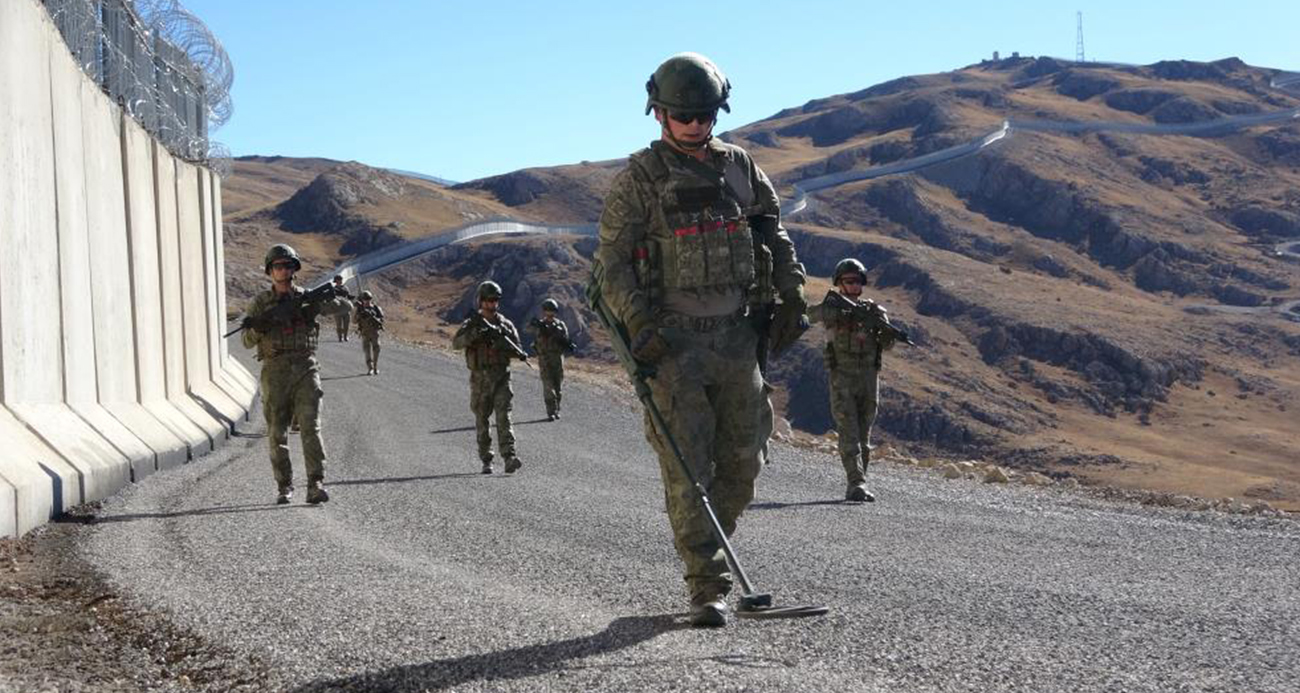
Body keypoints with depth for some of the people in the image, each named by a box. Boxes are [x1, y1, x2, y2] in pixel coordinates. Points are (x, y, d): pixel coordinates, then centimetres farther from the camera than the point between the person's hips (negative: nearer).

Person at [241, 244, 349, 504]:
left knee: (311, 427, -12)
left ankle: (316, 485, -16)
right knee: (277, 432, 2)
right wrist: (258, 327, -20)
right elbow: (247, 342, 2)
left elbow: (345, 307, 6)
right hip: (275, 372, 0)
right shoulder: (260, 303, 6)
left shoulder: (307, 297, 10)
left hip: (306, 368, 0)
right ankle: (284, 487, 11)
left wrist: (325, 299, -13)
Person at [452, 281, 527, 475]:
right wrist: (475, 333, -31)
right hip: (480, 379, 0)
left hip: (501, 378, 0)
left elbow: (518, 352, 3)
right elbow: (456, 342, -15)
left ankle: (509, 458, -22)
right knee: (482, 421, 6)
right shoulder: (471, 325, 3)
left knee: (503, 417, -13)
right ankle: (486, 461, 15)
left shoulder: (506, 325, 7)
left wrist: (503, 340, -16)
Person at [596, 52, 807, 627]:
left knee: (743, 463, 7)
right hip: (674, 341, -5)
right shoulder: (639, 178, -4)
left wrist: (791, 294, 13)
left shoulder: (739, 166, 10)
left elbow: (773, 231, 22)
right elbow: (612, 261, -5)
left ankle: (702, 550, 29)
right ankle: (708, 588, -6)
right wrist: (640, 325, -16)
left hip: (736, 336, 5)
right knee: (687, 467, -9)